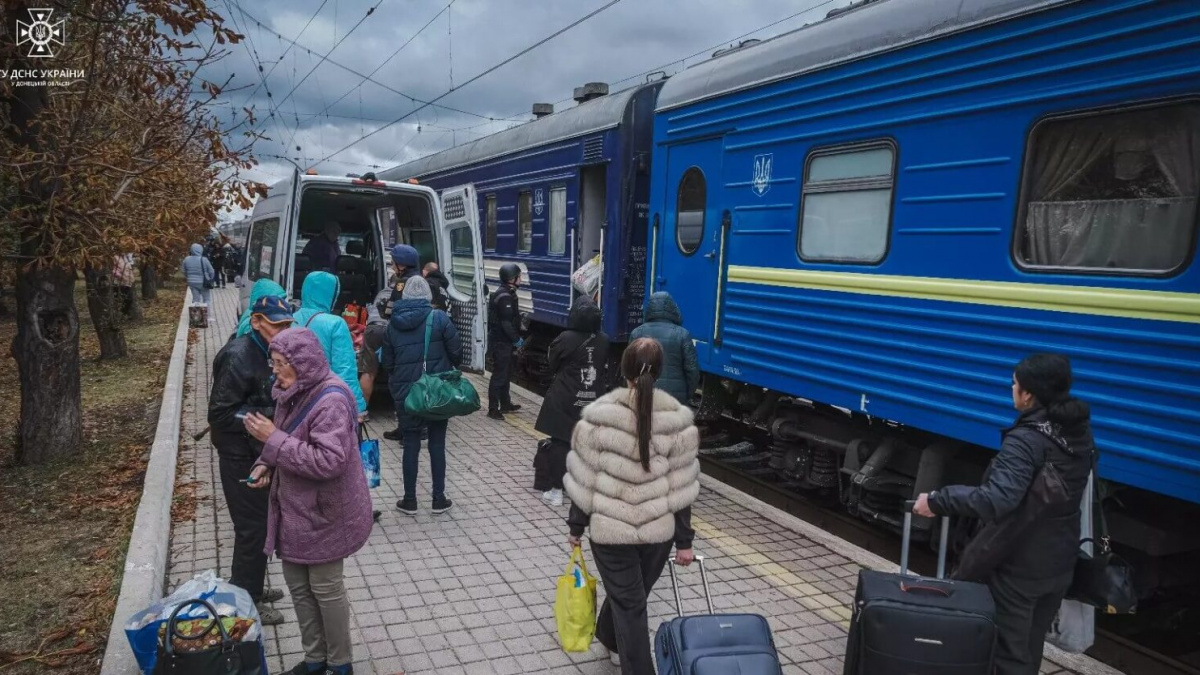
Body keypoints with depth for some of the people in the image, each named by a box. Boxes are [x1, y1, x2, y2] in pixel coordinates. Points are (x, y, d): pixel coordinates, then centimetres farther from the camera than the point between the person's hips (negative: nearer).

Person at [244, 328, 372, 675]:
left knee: (325, 588, 6)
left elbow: (328, 461, -31)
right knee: (297, 583, 17)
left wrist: (273, 439, -27)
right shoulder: (295, 392, 4)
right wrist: (267, 463, 0)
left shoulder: (330, 400, -25)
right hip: (296, 508, 9)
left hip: (324, 512, -9)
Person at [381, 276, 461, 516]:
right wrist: (452, 368, 14)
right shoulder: (439, 318, -8)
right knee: (437, 444, 8)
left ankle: (409, 500, 15)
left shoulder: (393, 323, 1)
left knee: (411, 444, 9)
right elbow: (456, 352, -7)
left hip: (405, 393, 2)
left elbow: (387, 362, 6)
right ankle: (439, 499, 14)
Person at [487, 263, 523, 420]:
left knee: (506, 374, 18)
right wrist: (516, 339, -13)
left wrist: (516, 337, 14)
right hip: (501, 342, -10)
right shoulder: (505, 297, -20)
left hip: (502, 341, 10)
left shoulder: (504, 293, 13)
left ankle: (505, 404, 29)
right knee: (499, 375, -5)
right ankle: (493, 409, 1)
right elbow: (506, 323, -24)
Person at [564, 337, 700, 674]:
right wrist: (684, 540, 3)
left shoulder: (599, 414, -12)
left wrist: (576, 526, 5)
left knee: (629, 604, 8)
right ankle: (609, 637, 50)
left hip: (610, 527, -3)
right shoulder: (678, 419, -8)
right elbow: (682, 486, -5)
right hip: (658, 529, 3)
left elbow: (584, 478, -8)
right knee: (634, 593, 25)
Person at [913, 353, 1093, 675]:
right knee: (1030, 649, 23)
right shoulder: (1080, 431, -1)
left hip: (1018, 567, -8)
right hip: (1059, 563, 8)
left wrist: (937, 501, -34)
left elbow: (996, 501, -41)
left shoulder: (1026, 440, -28)